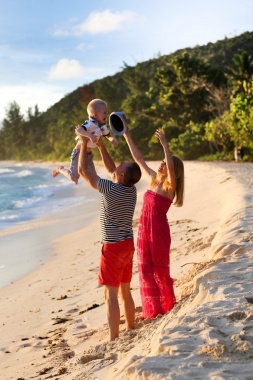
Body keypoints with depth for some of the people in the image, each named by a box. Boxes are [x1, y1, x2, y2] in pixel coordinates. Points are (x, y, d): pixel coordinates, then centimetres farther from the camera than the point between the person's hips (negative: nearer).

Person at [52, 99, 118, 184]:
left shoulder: (102, 126, -1)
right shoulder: (90, 124, -28)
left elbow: (109, 136, 13)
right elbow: (79, 130, -44)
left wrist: (113, 139, -10)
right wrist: (90, 135, -57)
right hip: (79, 152, -8)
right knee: (74, 177, -3)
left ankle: (76, 175, 41)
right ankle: (60, 169, 25)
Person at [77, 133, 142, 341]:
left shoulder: (110, 189, -19)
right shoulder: (131, 189, 1)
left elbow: (83, 171, -9)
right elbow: (111, 169, 17)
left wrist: (84, 144, 1)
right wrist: (101, 145, 16)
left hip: (113, 247, -8)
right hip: (128, 245, 8)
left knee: (111, 295, -4)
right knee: (126, 292, 17)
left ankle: (114, 339, -4)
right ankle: (130, 330, 26)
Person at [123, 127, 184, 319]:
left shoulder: (170, 185, -12)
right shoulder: (154, 179, 7)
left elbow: (171, 167, -33)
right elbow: (138, 158, 9)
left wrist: (165, 145, -45)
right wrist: (127, 135, 4)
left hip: (159, 230, -7)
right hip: (144, 229, 7)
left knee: (160, 269, 7)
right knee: (146, 269, 11)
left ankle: (167, 305, 25)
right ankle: (153, 308, 24)